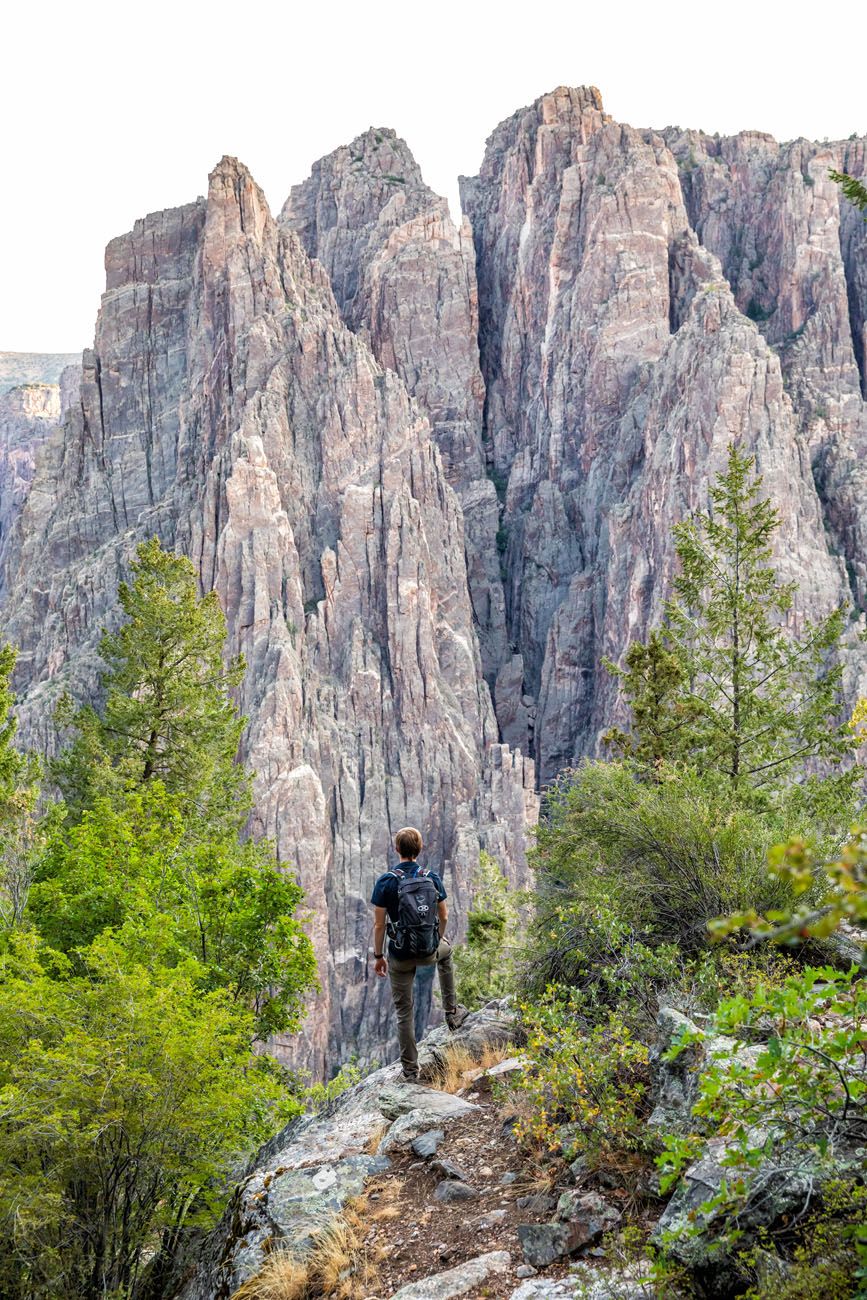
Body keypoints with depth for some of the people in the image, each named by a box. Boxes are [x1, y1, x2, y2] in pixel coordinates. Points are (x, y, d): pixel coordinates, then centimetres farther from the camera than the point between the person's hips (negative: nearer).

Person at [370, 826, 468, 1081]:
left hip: (401, 956, -2)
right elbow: (444, 916, 5)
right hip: (430, 951, 2)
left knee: (404, 1012, 10)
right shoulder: (433, 878, -4)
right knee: (446, 952, 39)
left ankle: (410, 1071, 12)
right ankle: (452, 1012, 43)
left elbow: (379, 924, -11)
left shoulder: (386, 882, -13)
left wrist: (378, 956, 1)